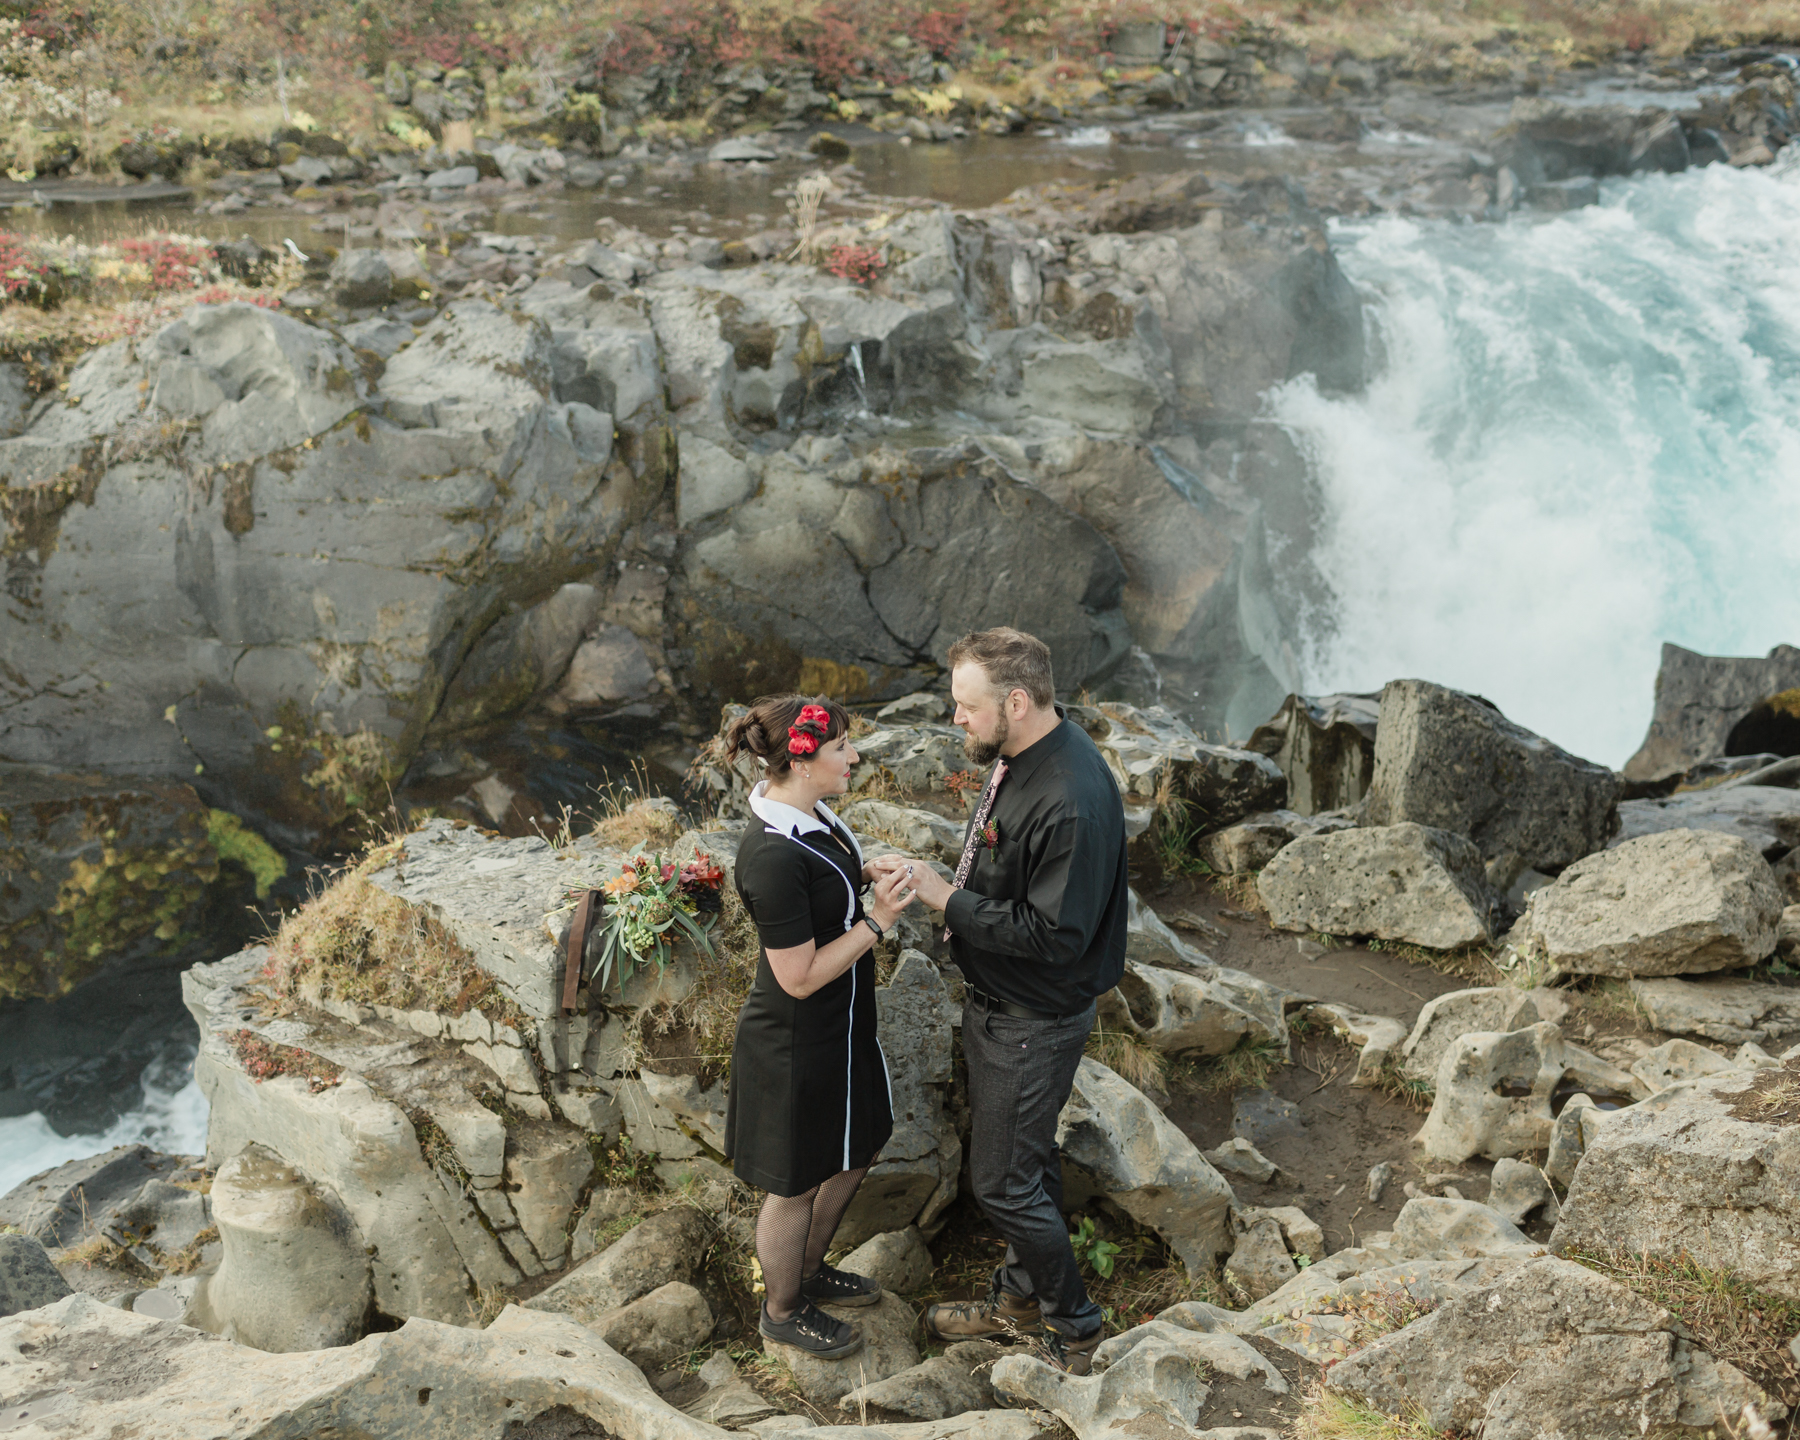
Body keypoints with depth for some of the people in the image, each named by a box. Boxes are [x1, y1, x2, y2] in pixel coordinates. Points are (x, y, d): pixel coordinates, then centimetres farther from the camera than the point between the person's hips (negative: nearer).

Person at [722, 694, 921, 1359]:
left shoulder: (806, 812, -4)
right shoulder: (774, 858, -33)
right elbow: (800, 977, -27)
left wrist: (867, 874, 0)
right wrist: (876, 919, -25)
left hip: (838, 1027, 10)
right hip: (795, 1044, -10)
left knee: (854, 1152, 27)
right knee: (797, 1185, 14)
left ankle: (809, 1272, 51)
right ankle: (783, 1310, 39)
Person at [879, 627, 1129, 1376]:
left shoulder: (1071, 802, -33)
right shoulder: (1020, 755, -1)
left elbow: (1054, 934, -30)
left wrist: (948, 898, -26)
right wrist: (953, 895, 8)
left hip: (1034, 1021, -9)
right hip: (998, 1001, 9)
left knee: (1005, 1181, 4)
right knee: (1026, 1156, 24)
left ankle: (1072, 1328, 24)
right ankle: (1022, 1294, 43)